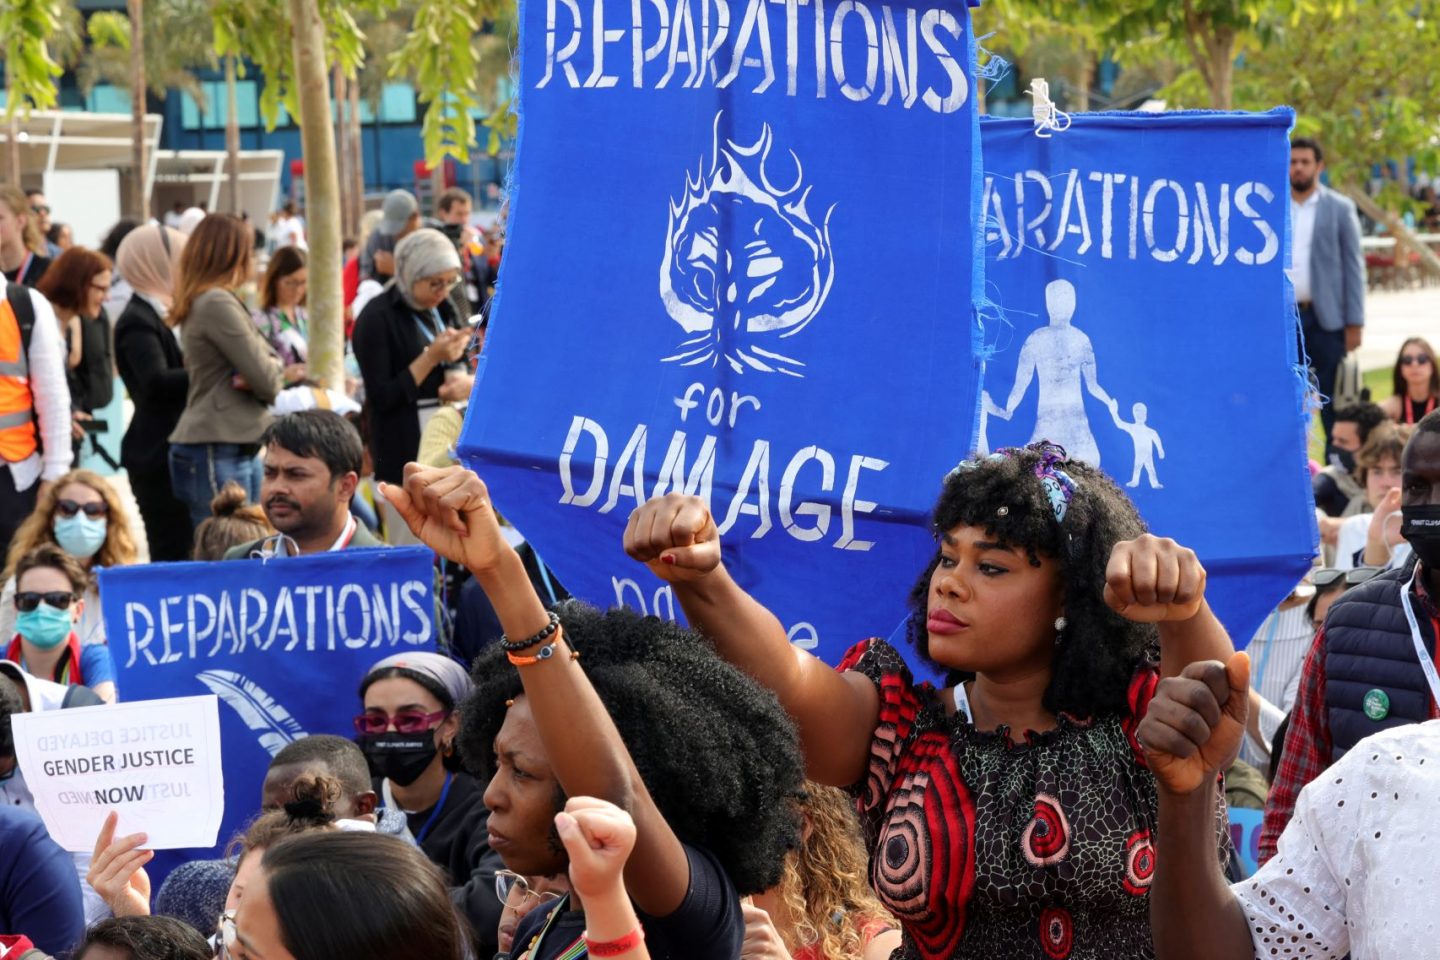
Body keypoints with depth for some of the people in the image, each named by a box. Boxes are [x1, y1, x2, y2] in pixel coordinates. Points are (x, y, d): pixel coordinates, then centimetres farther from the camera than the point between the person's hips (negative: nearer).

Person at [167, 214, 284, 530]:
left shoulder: (203, 301, 17)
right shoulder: (218, 303, -14)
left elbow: (272, 360, 14)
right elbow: (267, 380, -16)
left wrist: (260, 373, -7)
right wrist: (270, 375, 6)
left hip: (241, 449, 10)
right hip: (217, 454, -10)